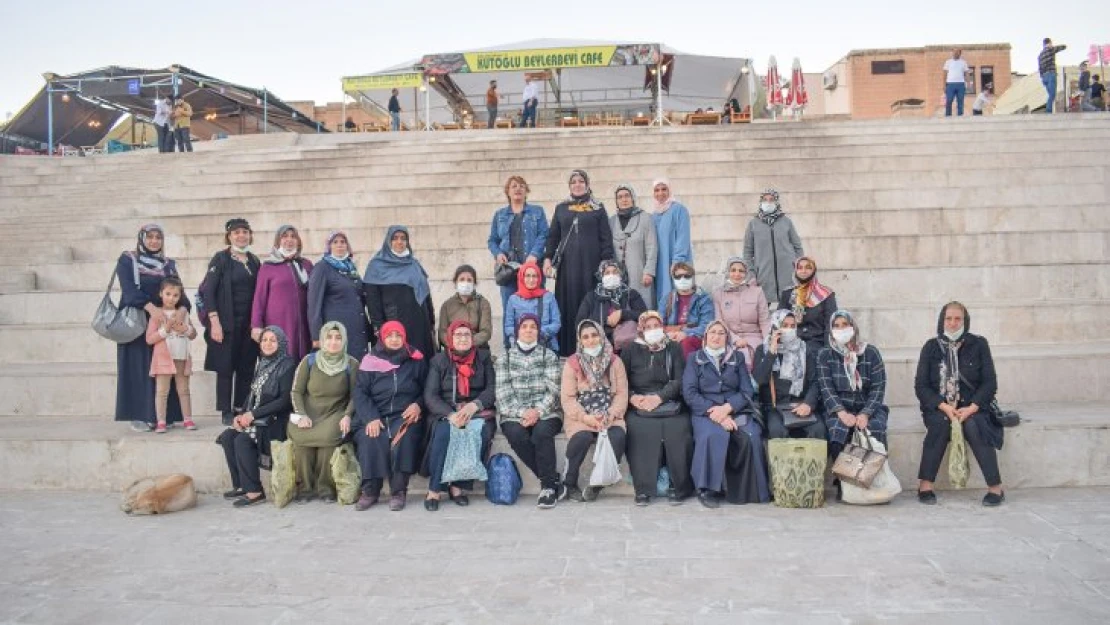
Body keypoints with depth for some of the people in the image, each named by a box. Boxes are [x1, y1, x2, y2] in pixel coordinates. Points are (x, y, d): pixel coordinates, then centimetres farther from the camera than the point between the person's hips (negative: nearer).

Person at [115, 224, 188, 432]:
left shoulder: (169, 265, 15)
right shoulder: (127, 260, 2)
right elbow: (128, 288, -12)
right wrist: (150, 307, -28)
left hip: (164, 321, 4)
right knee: (139, 367, -4)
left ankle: (164, 415, 6)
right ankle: (140, 416, -1)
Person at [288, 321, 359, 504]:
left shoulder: (351, 365, 4)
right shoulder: (309, 361, 5)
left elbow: (354, 396, 5)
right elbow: (296, 391, 5)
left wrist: (347, 415, -12)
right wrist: (302, 415, -10)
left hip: (335, 415, -1)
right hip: (308, 414, 1)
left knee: (328, 437, -34)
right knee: (299, 438, -30)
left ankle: (325, 487, -14)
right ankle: (305, 487, -10)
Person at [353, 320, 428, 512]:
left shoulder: (416, 361, 11)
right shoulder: (370, 361, 8)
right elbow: (360, 393, 1)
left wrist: (418, 405, -7)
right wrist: (371, 418, -14)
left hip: (405, 415, 0)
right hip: (376, 415, 1)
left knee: (404, 438, -32)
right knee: (369, 438, -30)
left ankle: (399, 491, -23)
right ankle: (369, 490, -17)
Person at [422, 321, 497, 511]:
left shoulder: (483, 358, 11)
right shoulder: (439, 360, 8)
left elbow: (492, 389, 2)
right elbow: (430, 395, -1)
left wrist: (474, 405, -19)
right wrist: (451, 414, -20)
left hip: (478, 411, 1)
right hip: (445, 412, -1)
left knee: (483, 431, -32)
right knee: (444, 432, -33)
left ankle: (458, 486, -21)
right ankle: (434, 489, -22)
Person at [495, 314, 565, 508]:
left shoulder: (549, 356, 10)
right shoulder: (505, 358, 12)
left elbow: (553, 390, -1)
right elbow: (504, 392, 1)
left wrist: (538, 411, -17)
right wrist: (522, 412, -15)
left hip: (546, 411, -1)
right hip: (514, 413, 1)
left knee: (542, 432, -34)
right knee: (516, 435, -32)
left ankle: (548, 486, -21)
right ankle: (554, 481, -20)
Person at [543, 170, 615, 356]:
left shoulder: (598, 208, 8)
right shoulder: (561, 208, 15)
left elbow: (606, 237, 3)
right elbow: (552, 236, 14)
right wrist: (548, 258, 1)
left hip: (590, 263, -2)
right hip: (567, 264, 2)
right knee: (567, 305, -1)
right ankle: (567, 349, 2)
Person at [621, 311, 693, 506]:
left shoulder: (674, 349, 14)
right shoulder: (631, 351, 15)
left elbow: (680, 380, 2)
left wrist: (659, 397, -13)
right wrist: (632, 397, -13)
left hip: (670, 405, 0)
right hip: (639, 407, 0)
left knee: (679, 432, -29)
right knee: (640, 431, -31)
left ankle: (681, 487, -13)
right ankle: (643, 489, -23)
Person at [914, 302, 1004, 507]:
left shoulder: (978, 345, 3)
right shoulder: (931, 347, 4)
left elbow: (990, 383, -1)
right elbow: (920, 385, -1)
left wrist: (971, 408, -17)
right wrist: (944, 407, -17)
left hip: (972, 407, 0)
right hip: (938, 407, 0)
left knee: (972, 425, -31)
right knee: (940, 422, -31)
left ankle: (996, 488, -26)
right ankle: (925, 486, -28)